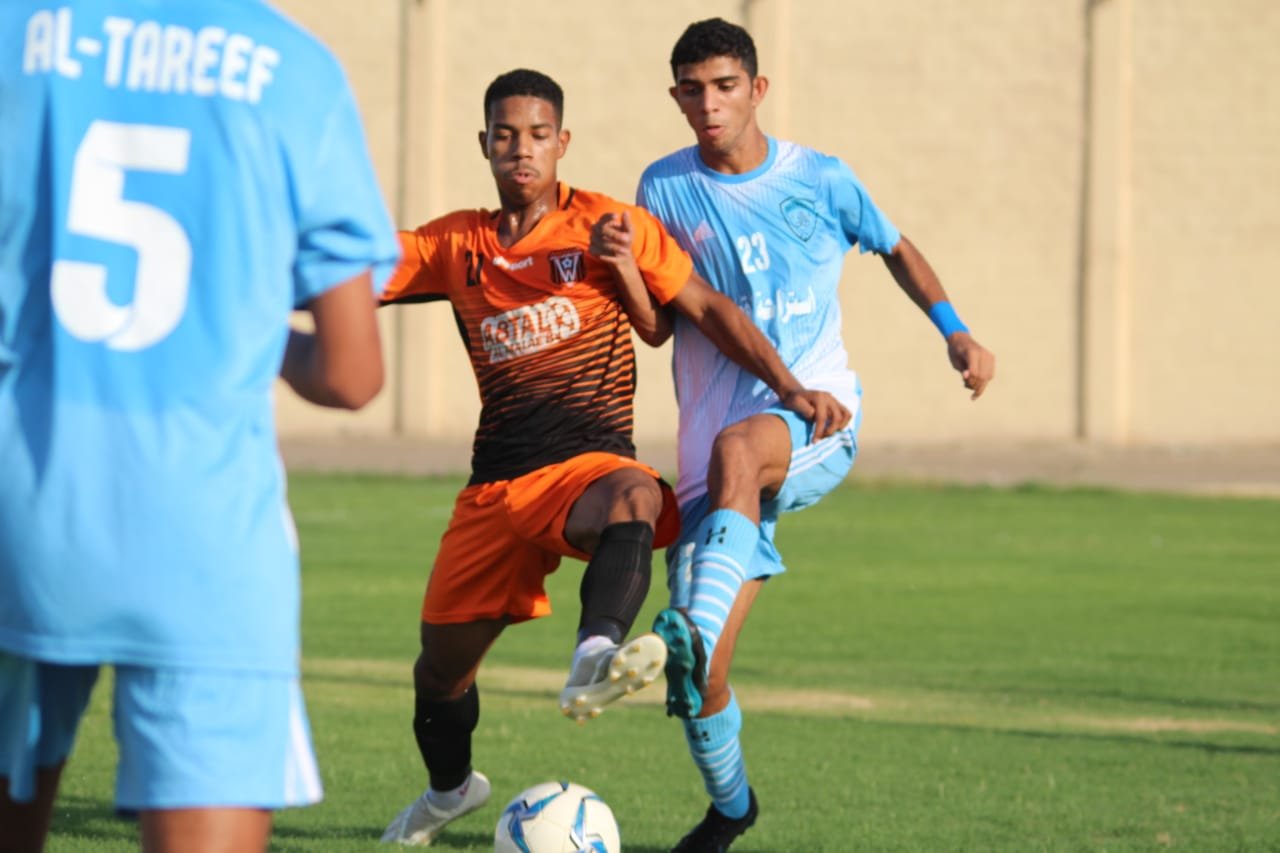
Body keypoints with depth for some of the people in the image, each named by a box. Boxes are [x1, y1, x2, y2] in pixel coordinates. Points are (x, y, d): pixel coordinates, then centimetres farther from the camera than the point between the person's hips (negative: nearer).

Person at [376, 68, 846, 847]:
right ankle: (450, 787, 43)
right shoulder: (458, 244, 12)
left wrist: (789, 388, -3)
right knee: (443, 659, 11)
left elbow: (706, 309, 3)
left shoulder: (606, 224, 2)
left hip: (586, 464, -4)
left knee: (633, 497, -41)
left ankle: (594, 660, -66)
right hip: (495, 483, 4)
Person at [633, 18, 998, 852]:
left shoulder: (820, 179, 3)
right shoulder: (665, 188, 4)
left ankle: (693, 633, -57)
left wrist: (956, 331, 7)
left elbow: (896, 249, 21)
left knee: (737, 449, -40)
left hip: (816, 416, -2)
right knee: (700, 681, -5)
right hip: (716, 439, 2)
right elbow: (658, 328, 5)